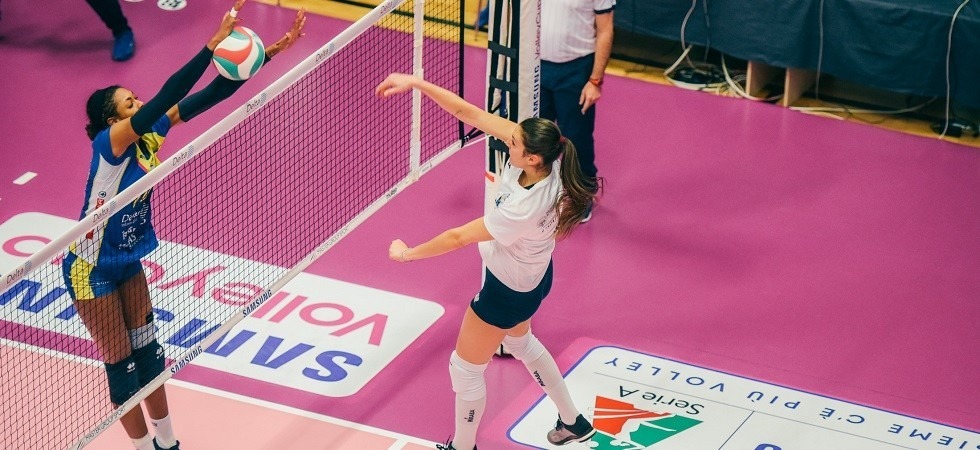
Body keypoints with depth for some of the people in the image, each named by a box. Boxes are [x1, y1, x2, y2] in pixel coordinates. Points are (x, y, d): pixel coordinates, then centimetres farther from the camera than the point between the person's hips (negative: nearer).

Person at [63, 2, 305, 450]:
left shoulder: (150, 134, -10)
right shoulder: (109, 142, -29)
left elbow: (207, 96, -13)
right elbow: (165, 98, -42)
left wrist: (267, 52, -20)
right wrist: (214, 44, -49)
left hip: (129, 264, 7)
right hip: (93, 272, -7)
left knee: (148, 355, 16)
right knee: (122, 368, 5)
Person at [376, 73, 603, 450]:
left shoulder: (524, 209, -42)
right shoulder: (544, 155, -24)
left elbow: (457, 238, -29)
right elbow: (470, 113, -21)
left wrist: (407, 253, -14)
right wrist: (416, 83, -25)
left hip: (508, 291, -9)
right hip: (532, 275, 9)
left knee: (465, 368, 14)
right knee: (520, 342, 34)